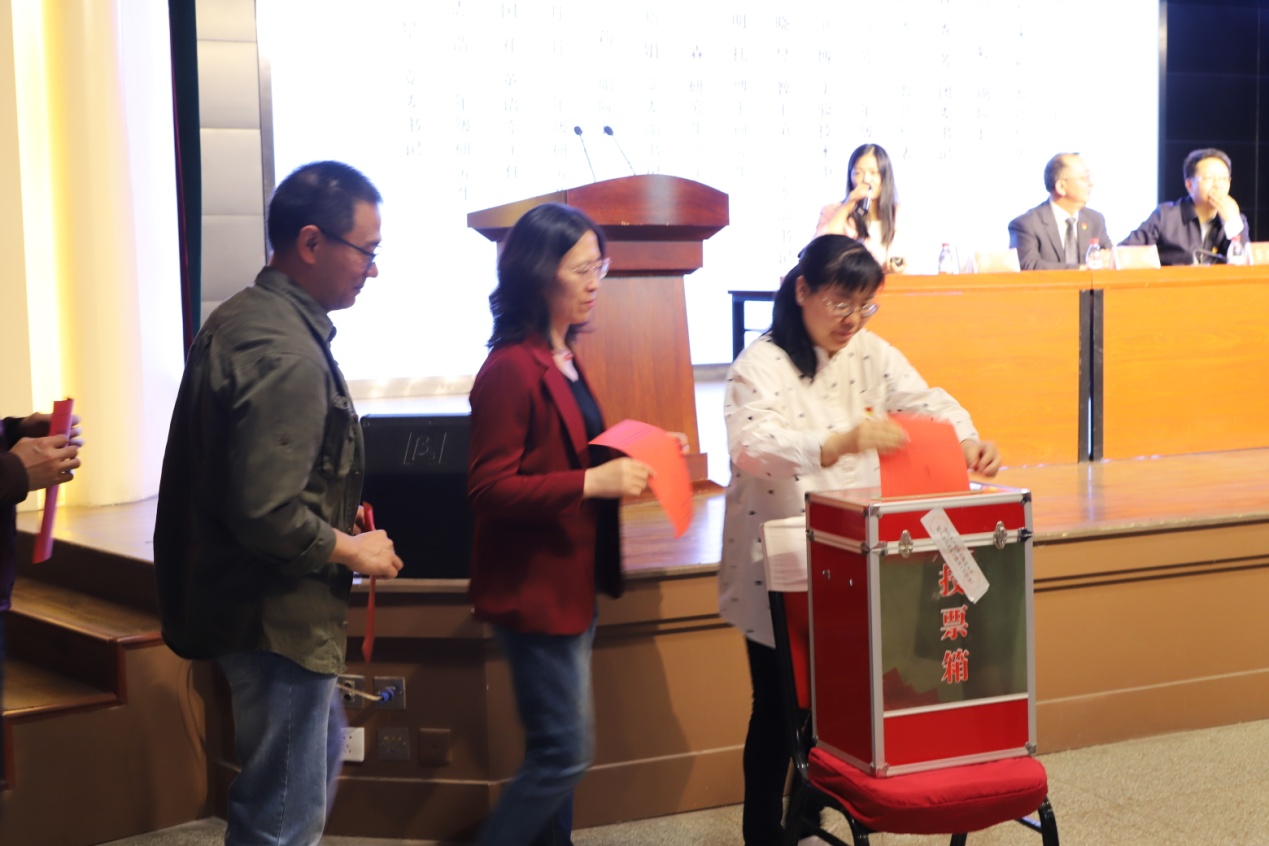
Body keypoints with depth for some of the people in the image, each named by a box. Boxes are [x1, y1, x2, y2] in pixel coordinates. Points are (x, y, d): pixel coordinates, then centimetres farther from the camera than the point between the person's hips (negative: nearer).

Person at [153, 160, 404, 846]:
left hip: (248, 602, 10)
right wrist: (351, 550, -12)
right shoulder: (286, 354, -25)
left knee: (322, 748, 28)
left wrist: (334, 514, 9)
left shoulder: (240, 319, 6)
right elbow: (267, 517, -29)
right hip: (279, 616, -10)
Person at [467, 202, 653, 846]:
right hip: (534, 588, -9)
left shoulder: (563, 359, 11)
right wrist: (593, 484, -26)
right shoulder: (511, 368, -19)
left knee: (557, 749, 17)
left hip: (571, 582, 9)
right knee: (564, 752, -5)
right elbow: (488, 490, -22)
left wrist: (629, 460, 7)